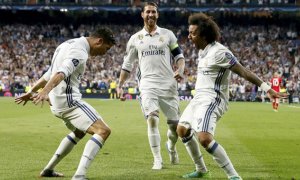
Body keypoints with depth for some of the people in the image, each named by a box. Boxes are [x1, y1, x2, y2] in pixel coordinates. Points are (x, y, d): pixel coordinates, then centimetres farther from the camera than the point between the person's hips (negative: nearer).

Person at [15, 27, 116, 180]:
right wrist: (45, 91, -44)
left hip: (56, 103, 10)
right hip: (68, 100, -10)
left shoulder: (69, 44, 18)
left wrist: (31, 92, 31)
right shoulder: (80, 51, -14)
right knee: (103, 131, -18)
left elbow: (49, 74, 25)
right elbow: (61, 73, -30)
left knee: (79, 132, 32)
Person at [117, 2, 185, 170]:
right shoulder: (135, 38, 9)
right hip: (147, 85, -1)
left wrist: (180, 70, -12)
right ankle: (157, 159, -13)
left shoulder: (168, 34, 7)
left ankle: (171, 147, 36)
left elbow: (179, 56, 9)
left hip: (168, 85, 1)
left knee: (175, 124, 3)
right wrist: (120, 85, 11)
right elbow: (127, 64, 16)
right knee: (152, 119, -21)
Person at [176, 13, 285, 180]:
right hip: (199, 97, 10)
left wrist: (268, 89, -19)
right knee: (182, 130, 18)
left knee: (204, 138, -27)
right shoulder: (203, 50, 10)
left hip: (212, 99, -10)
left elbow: (244, 72, -18)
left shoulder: (219, 52, -19)